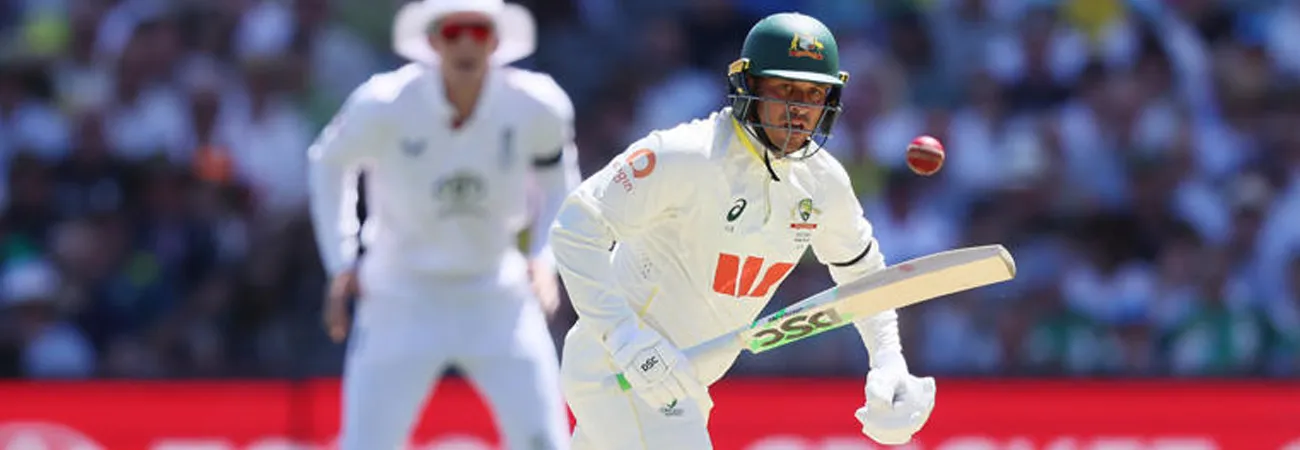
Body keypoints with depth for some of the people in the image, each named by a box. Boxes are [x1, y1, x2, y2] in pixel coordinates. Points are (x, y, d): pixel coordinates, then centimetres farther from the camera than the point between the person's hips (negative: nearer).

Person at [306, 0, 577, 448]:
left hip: (497, 299, 2)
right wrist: (341, 264, -2)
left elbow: (556, 176, 7)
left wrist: (544, 257, -7)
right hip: (402, 300, -2)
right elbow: (330, 162, 2)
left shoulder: (536, 106, -14)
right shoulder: (385, 105, -18)